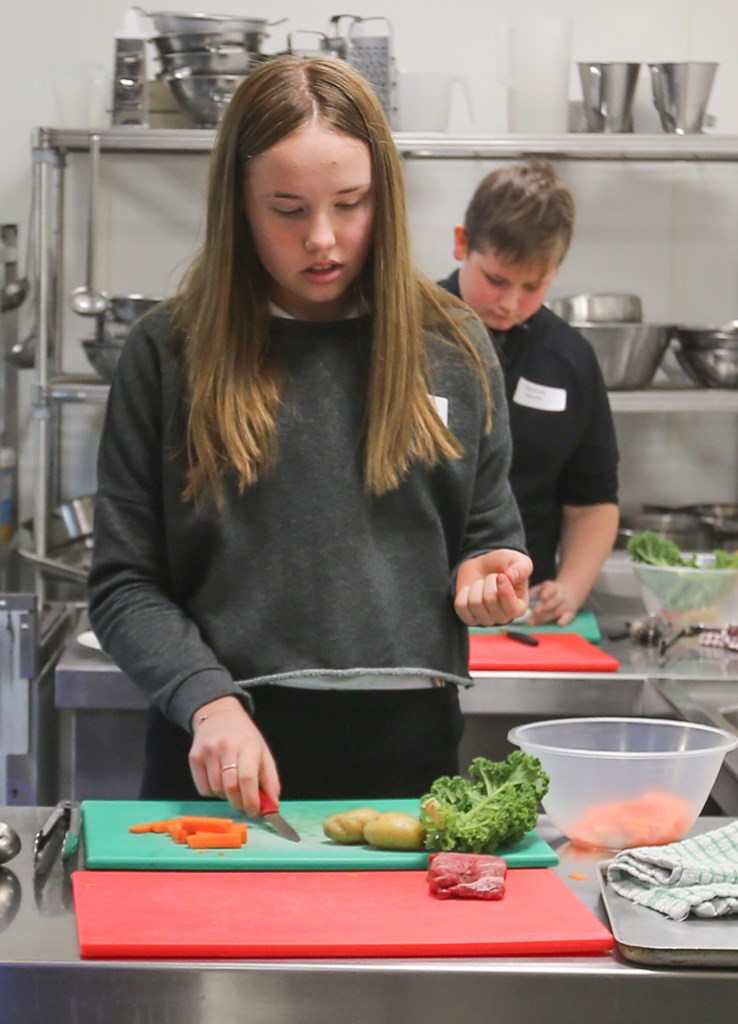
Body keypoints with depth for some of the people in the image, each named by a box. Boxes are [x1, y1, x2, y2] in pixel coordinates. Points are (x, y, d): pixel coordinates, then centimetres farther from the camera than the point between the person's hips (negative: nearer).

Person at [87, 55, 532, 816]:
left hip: (407, 745, 2)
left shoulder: (453, 349, 6)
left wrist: (485, 576, -7)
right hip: (222, 754, -1)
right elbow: (123, 585, -1)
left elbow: (488, 533, 16)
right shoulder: (167, 352, 0)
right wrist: (208, 703, -17)